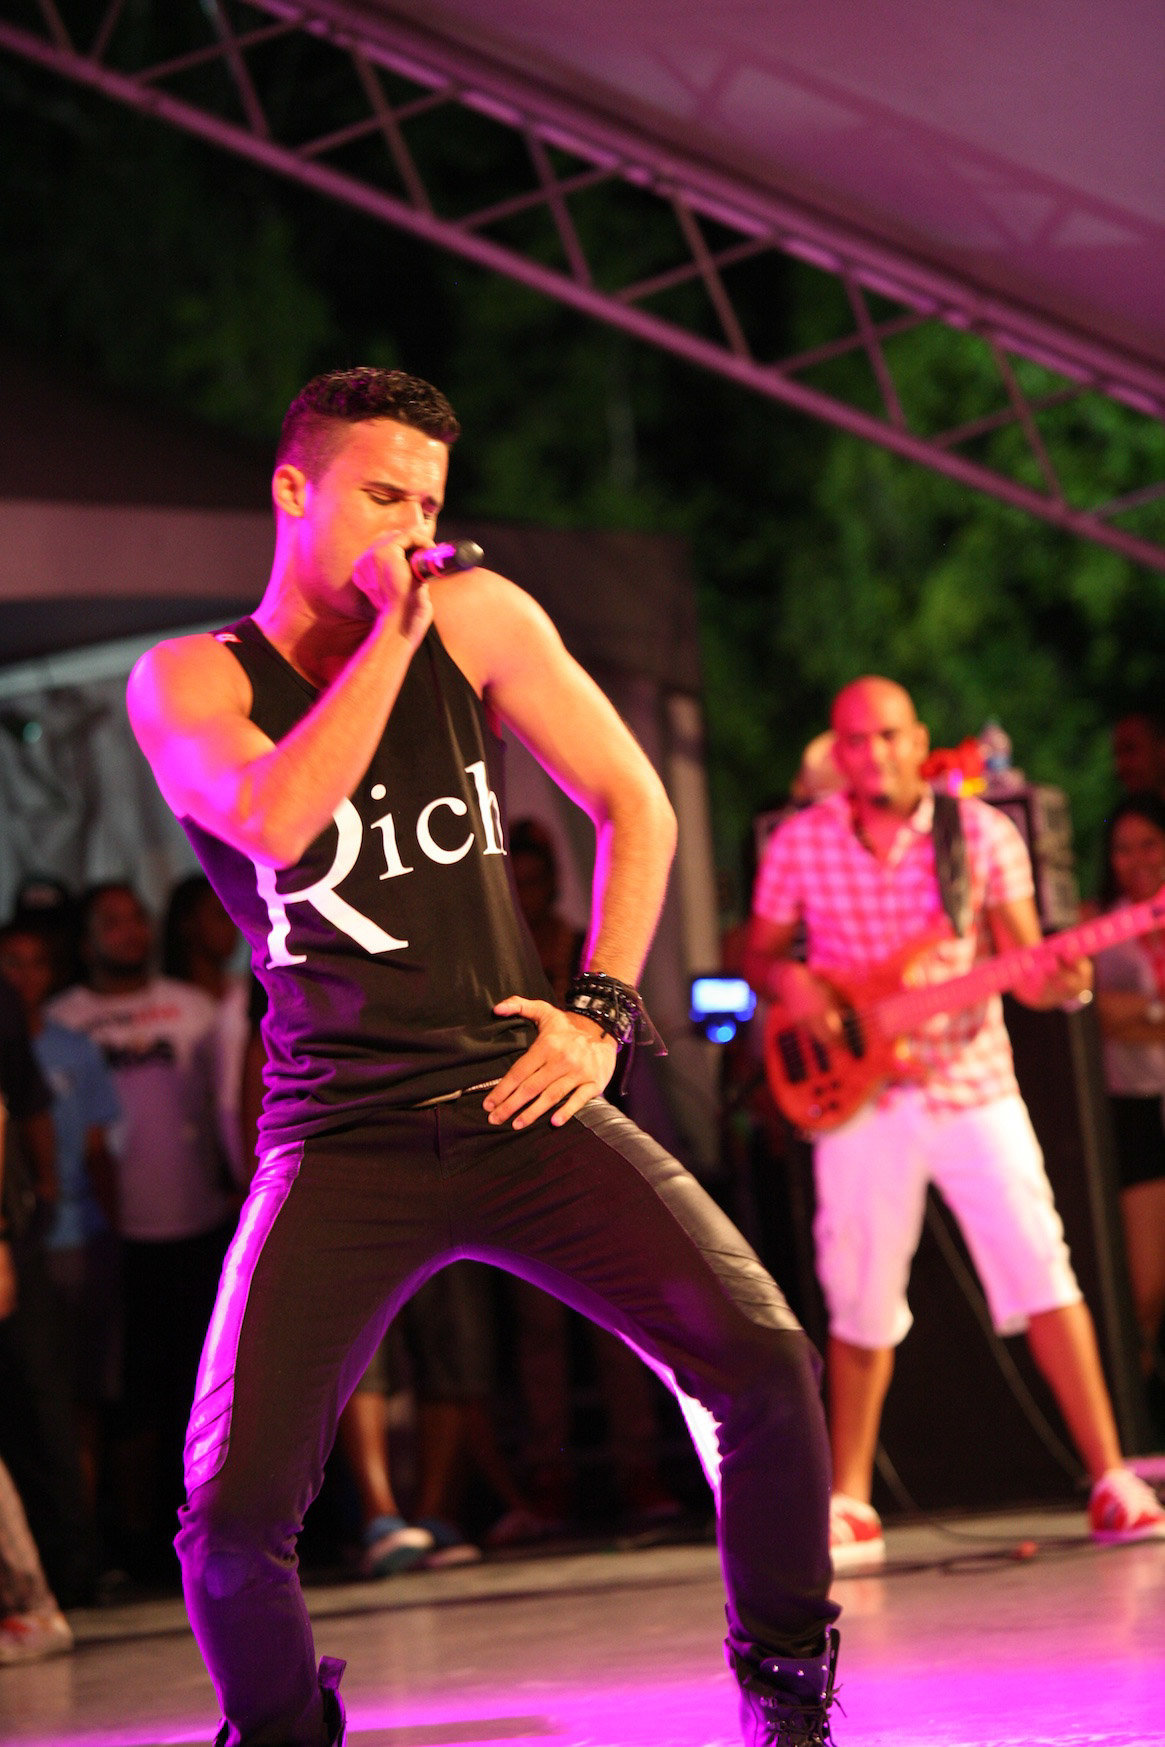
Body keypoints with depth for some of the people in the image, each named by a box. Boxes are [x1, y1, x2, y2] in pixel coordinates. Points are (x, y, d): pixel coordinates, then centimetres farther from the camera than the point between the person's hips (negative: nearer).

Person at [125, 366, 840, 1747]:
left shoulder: (478, 617, 5)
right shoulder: (187, 683, 0)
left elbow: (634, 804, 12)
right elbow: (273, 819, -21)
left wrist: (600, 1009, 2)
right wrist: (390, 629, -17)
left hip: (518, 1102, 2)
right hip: (342, 1139, -1)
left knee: (761, 1365, -16)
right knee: (232, 1508, -14)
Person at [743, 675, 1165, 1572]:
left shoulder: (983, 833, -1)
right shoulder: (798, 844, 1)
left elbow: (1023, 960, -1)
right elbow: (757, 956, 11)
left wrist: (1055, 982, -24)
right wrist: (788, 981, -12)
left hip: (971, 1084, -1)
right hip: (861, 1097, 1)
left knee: (1039, 1269, -10)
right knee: (863, 1306, 4)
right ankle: (850, 1505, 16)